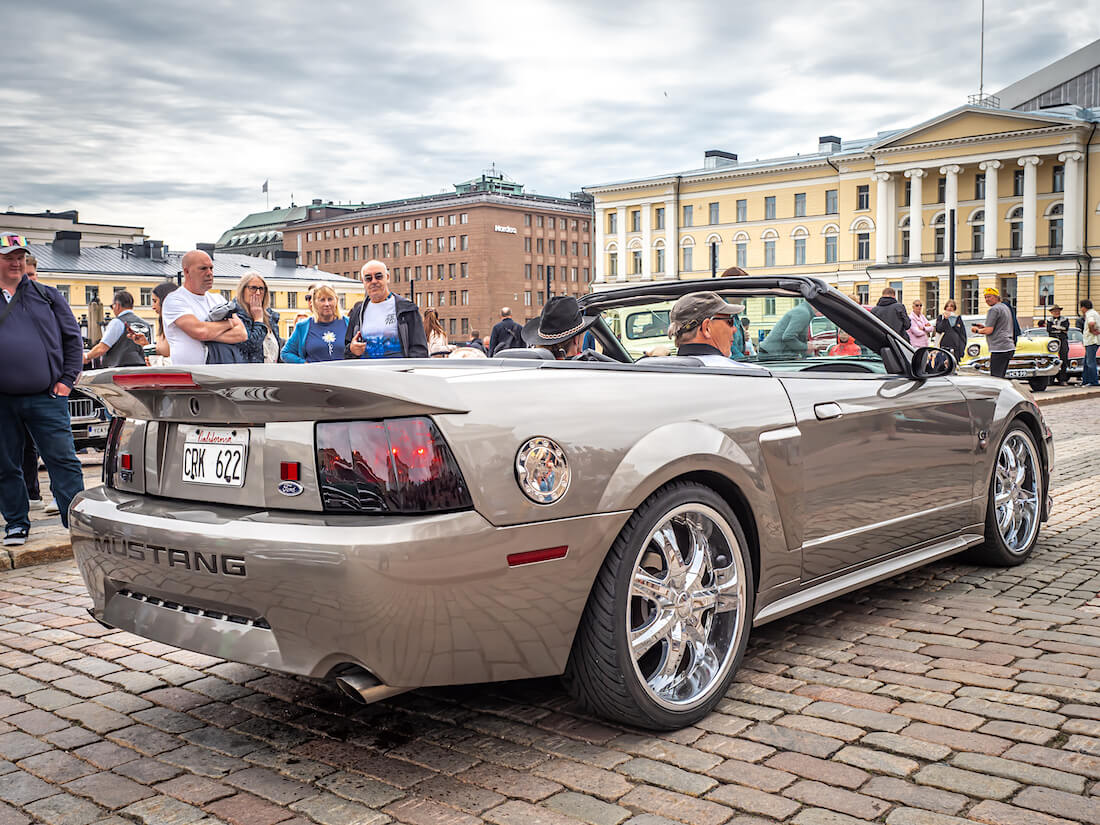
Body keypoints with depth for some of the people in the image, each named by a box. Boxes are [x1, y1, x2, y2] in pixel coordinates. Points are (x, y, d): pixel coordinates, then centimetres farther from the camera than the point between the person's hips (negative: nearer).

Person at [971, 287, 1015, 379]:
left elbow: (989, 331, -14)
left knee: (995, 378, -12)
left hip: (999, 348, -10)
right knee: (1001, 378, 11)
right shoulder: (1005, 307, 21)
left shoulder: (994, 309, -9)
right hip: (1009, 347, 10)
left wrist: (977, 330, 3)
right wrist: (983, 327, 22)